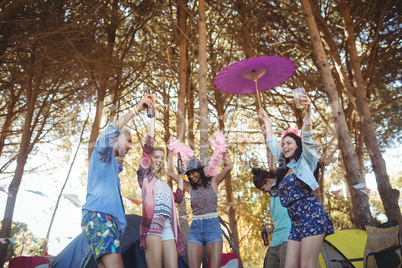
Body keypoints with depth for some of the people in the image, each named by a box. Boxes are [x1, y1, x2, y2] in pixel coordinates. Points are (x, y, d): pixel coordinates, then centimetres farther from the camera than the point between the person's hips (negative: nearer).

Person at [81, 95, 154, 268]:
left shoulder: (114, 164, 30)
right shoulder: (101, 154, 6)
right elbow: (111, 130, -14)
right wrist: (136, 110, -17)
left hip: (109, 220, 9)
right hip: (98, 215, -9)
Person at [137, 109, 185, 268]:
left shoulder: (164, 184, 31)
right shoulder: (145, 174, 13)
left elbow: (178, 198, 24)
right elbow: (148, 147, 2)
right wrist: (153, 118, 2)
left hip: (168, 225, 6)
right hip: (153, 222, -6)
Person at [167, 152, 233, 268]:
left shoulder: (213, 182, 6)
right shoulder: (190, 187, 12)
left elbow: (228, 167, -6)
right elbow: (170, 172, 10)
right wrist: (171, 153, 14)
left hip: (213, 227, -2)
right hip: (195, 229, 2)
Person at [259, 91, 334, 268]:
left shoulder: (305, 161, 6)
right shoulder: (285, 168, 22)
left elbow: (306, 137, -11)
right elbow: (272, 144, 33)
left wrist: (308, 112, -25)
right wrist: (267, 122, 41)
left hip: (311, 215, -7)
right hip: (296, 222, 7)